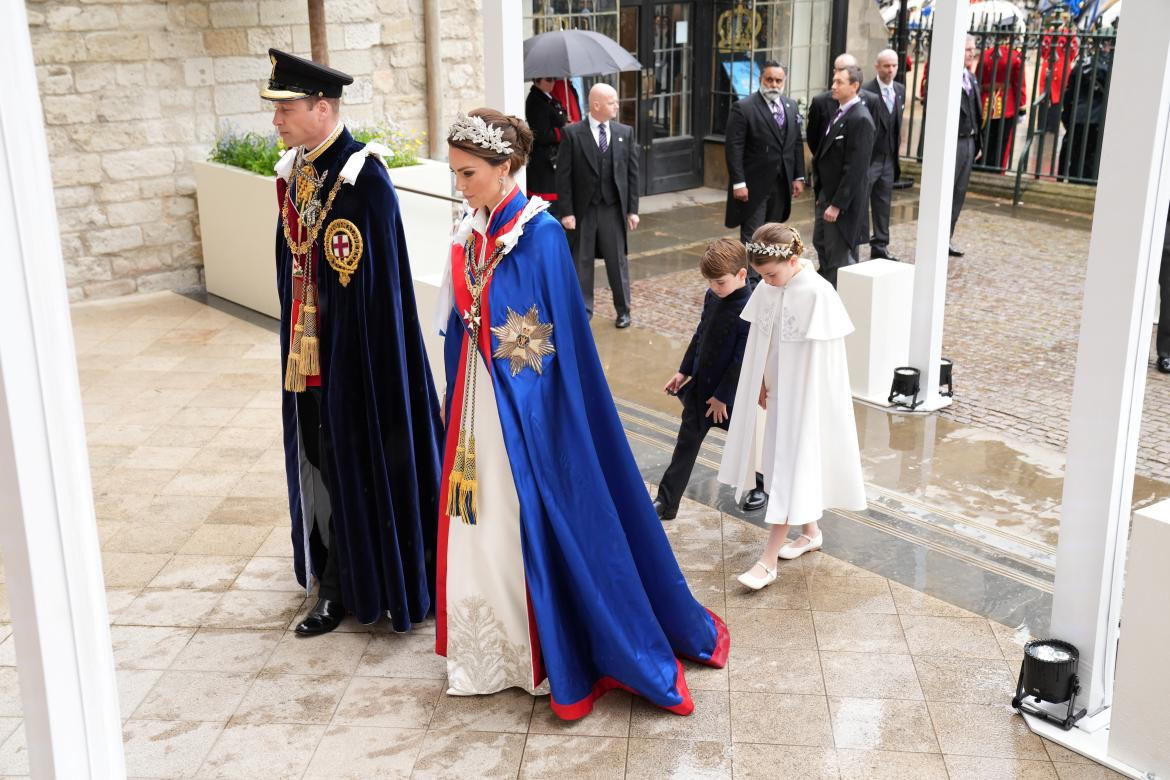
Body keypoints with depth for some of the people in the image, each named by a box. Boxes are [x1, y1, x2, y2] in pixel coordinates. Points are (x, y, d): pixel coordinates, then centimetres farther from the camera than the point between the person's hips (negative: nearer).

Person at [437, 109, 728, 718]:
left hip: (525, 409, -7)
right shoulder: (471, 232, 6)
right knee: (480, 529, 14)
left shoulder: (540, 234, -15)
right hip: (477, 404, 7)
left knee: (537, 527, 4)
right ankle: (490, 652, 30)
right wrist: (454, 396, 14)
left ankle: (551, 657, 21)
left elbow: (560, 336, -15)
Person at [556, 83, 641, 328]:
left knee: (617, 260, 9)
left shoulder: (625, 132, 3)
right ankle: (583, 310, 21)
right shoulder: (572, 133, -6)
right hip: (583, 209, -2)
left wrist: (632, 209, 1)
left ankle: (623, 310, 22)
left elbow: (632, 172, 5)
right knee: (582, 261, 8)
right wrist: (566, 212, -10)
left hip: (613, 208, 2)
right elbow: (563, 175, -6)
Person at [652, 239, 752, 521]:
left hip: (729, 392, -7)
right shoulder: (712, 296, -1)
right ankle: (666, 502, 14)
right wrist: (684, 371, 14)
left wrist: (722, 395, -18)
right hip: (699, 384, 7)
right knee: (686, 444, 9)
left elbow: (741, 360, -22)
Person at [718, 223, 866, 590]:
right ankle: (811, 530, 38)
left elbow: (820, 359, -17)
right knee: (783, 463, 17)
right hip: (776, 394, 7)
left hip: (805, 397, -7)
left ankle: (768, 559, -1)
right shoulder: (766, 289, -1)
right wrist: (761, 386, 6)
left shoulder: (817, 294, -21)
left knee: (791, 467, -4)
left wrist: (802, 401, -13)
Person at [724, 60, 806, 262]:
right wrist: (738, 183, -18)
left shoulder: (791, 106, 9)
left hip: (781, 184, 6)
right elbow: (734, 148, -13)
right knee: (752, 237, -2)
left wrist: (798, 177, 9)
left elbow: (796, 144, 14)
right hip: (754, 186, -6)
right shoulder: (743, 108, -10)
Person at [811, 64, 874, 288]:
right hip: (827, 194, 10)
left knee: (838, 255, -2)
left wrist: (837, 204, -22)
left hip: (843, 200, -10)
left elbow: (855, 168, -22)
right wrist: (823, 194, 15)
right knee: (821, 243, 20)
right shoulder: (841, 113, 11)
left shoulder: (860, 119, -19)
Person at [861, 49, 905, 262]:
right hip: (868, 158, -7)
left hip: (889, 158, 7)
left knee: (883, 204, 13)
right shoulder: (866, 93, -15)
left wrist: (896, 147, 12)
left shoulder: (900, 90, 8)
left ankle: (880, 247, 21)